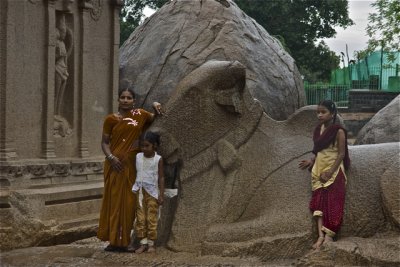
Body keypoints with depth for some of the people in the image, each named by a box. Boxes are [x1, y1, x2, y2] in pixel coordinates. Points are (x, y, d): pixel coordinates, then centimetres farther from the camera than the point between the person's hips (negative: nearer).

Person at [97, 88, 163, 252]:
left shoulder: (140, 115, 8)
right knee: (114, 200, 1)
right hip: (115, 165, -1)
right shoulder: (111, 119, 3)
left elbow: (157, 118, 23)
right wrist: (111, 157, -14)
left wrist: (156, 106, 2)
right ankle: (113, 240, 6)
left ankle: (125, 240, 7)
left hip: (132, 164, 2)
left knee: (129, 201, 2)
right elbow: (104, 142, 3)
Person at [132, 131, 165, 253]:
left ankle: (151, 243, 9)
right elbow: (135, 173, 12)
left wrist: (161, 195, -8)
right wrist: (134, 190, 10)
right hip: (139, 191, 4)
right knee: (140, 218, 3)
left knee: (151, 218, 0)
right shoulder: (138, 157, 3)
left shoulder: (158, 159, -7)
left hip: (152, 192, -3)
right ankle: (143, 243, 8)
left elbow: (161, 177, -5)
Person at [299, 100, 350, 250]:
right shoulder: (318, 129, 10)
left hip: (334, 171, -6)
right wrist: (311, 162, 4)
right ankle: (321, 235, -12)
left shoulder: (338, 131, -11)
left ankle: (329, 236, -13)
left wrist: (330, 172, -19)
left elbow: (341, 154, -13)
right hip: (318, 170, 6)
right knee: (318, 201, -6)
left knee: (332, 202, -10)